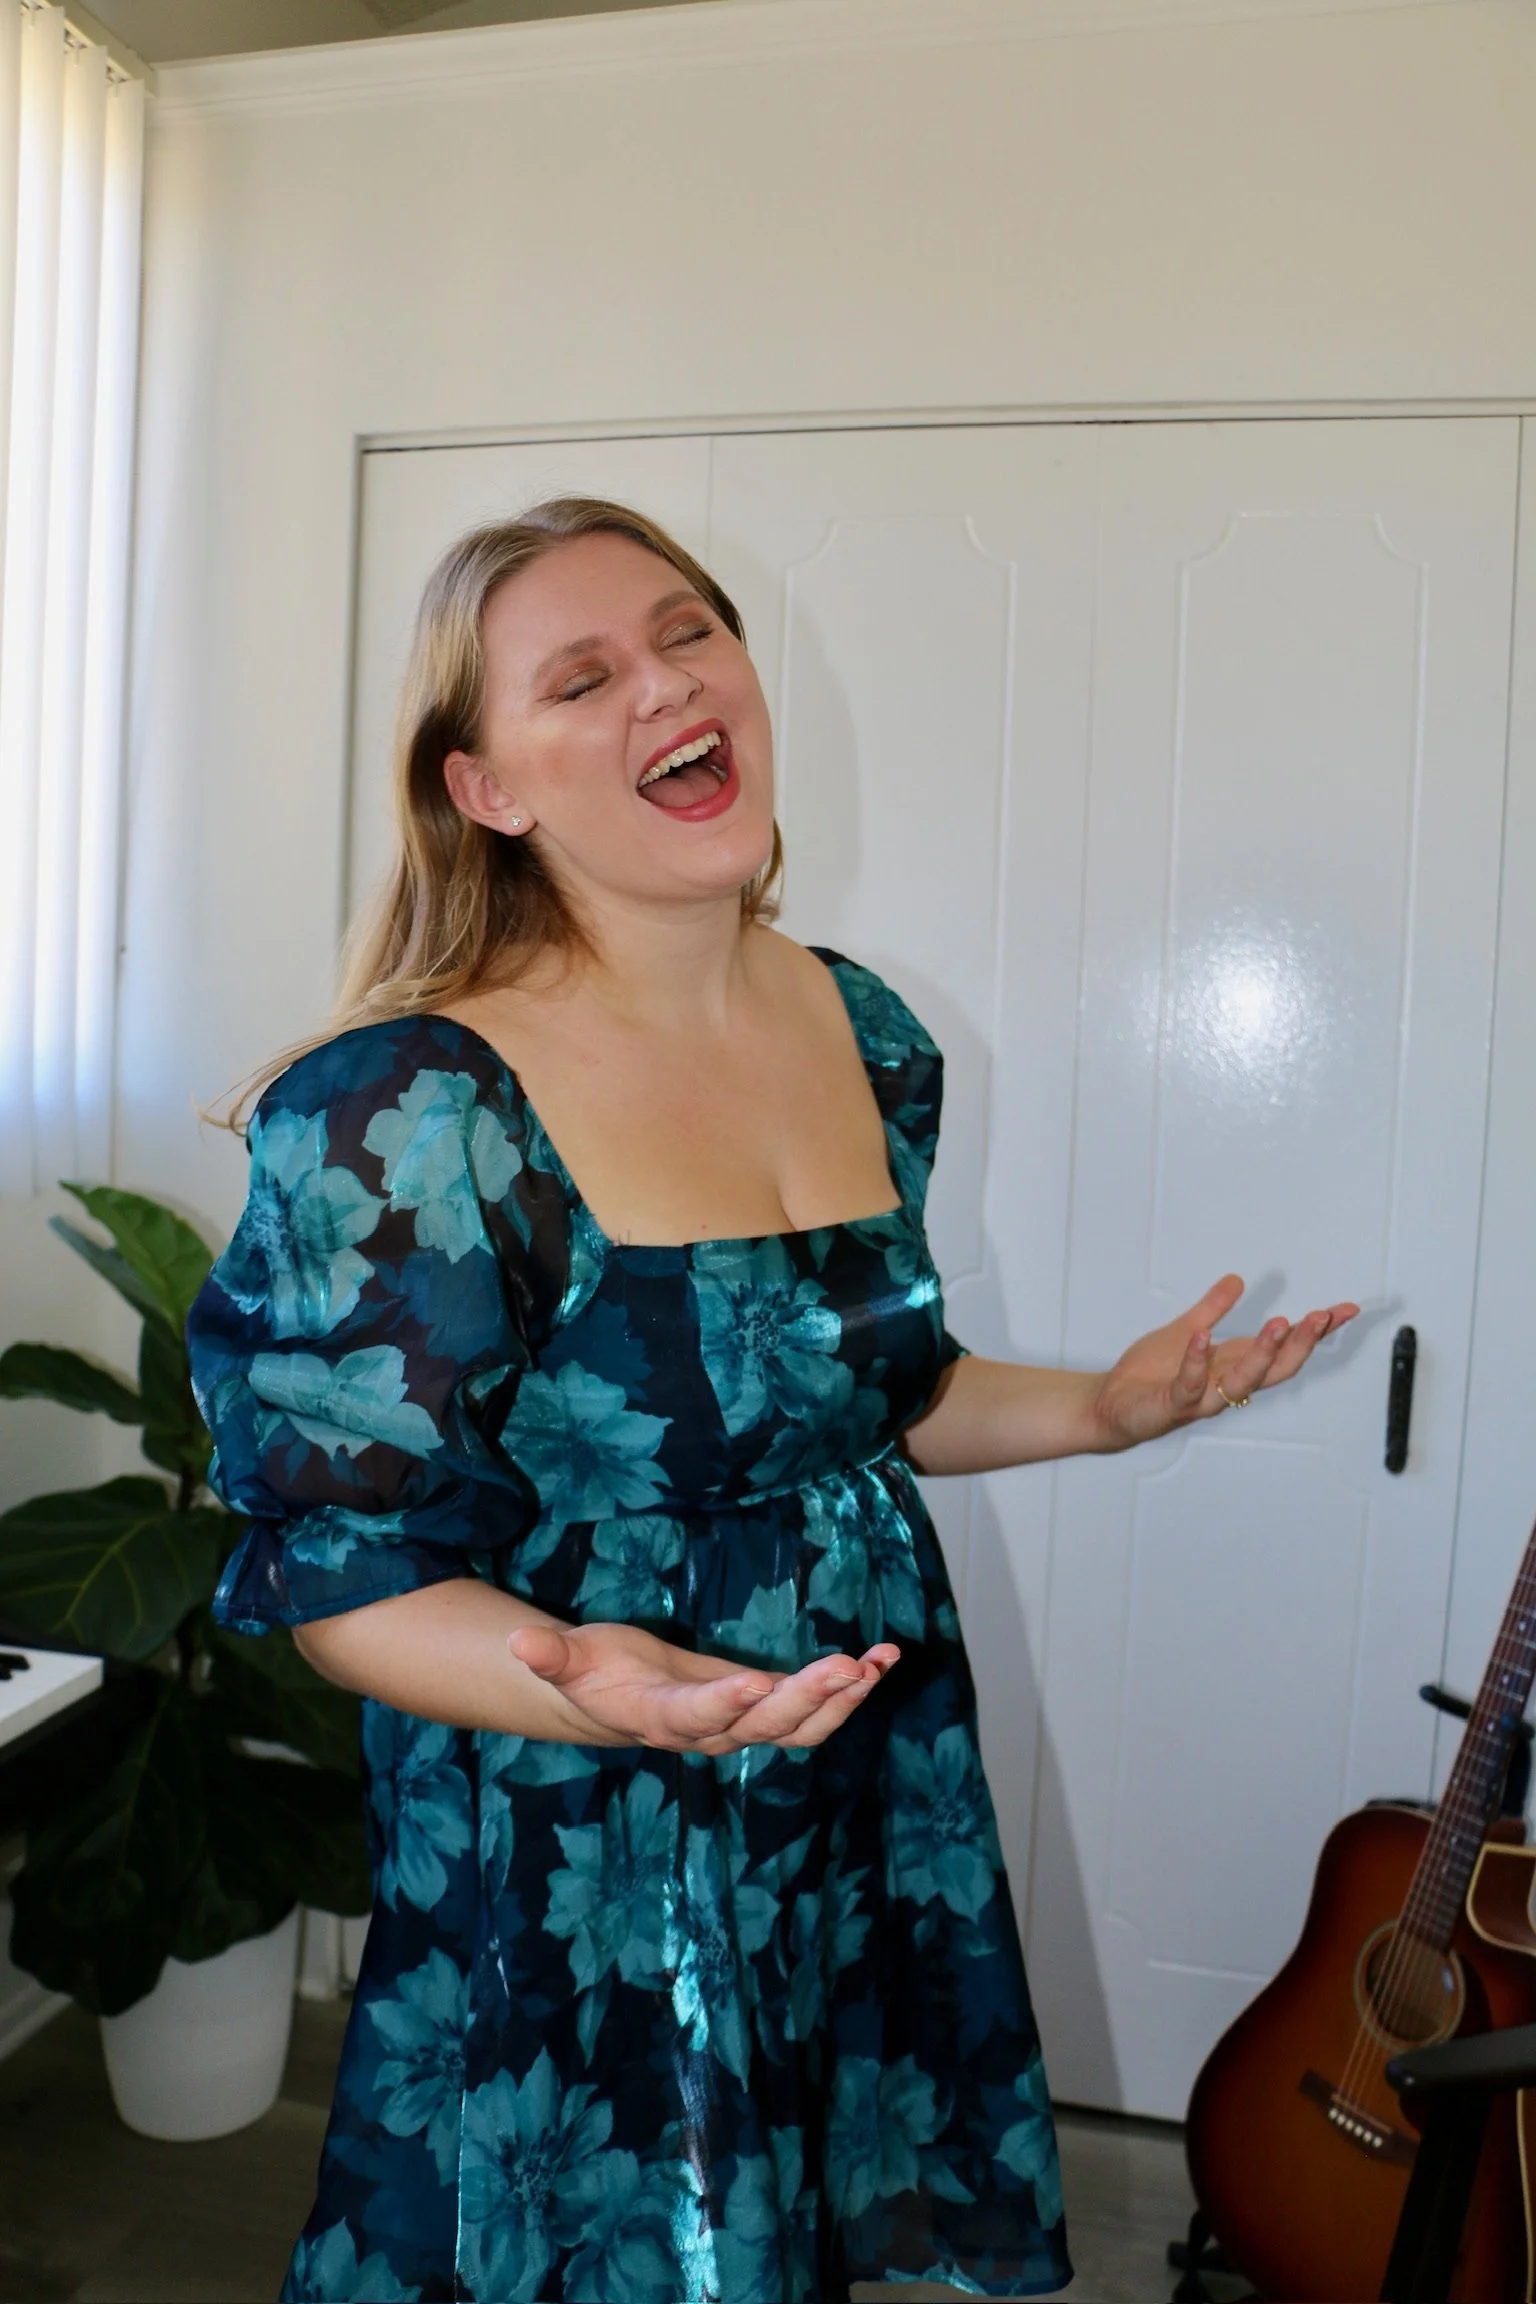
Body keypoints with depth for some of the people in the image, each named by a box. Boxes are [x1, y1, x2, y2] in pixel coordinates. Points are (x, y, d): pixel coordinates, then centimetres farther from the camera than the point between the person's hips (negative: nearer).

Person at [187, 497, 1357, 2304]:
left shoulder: (865, 1035, -1)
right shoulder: (402, 1117, -21)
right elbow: (344, 1572, -16)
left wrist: (1104, 1407, 1)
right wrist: (579, 1682, -33)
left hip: (880, 1811, 6)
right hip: (578, 1896, -5)